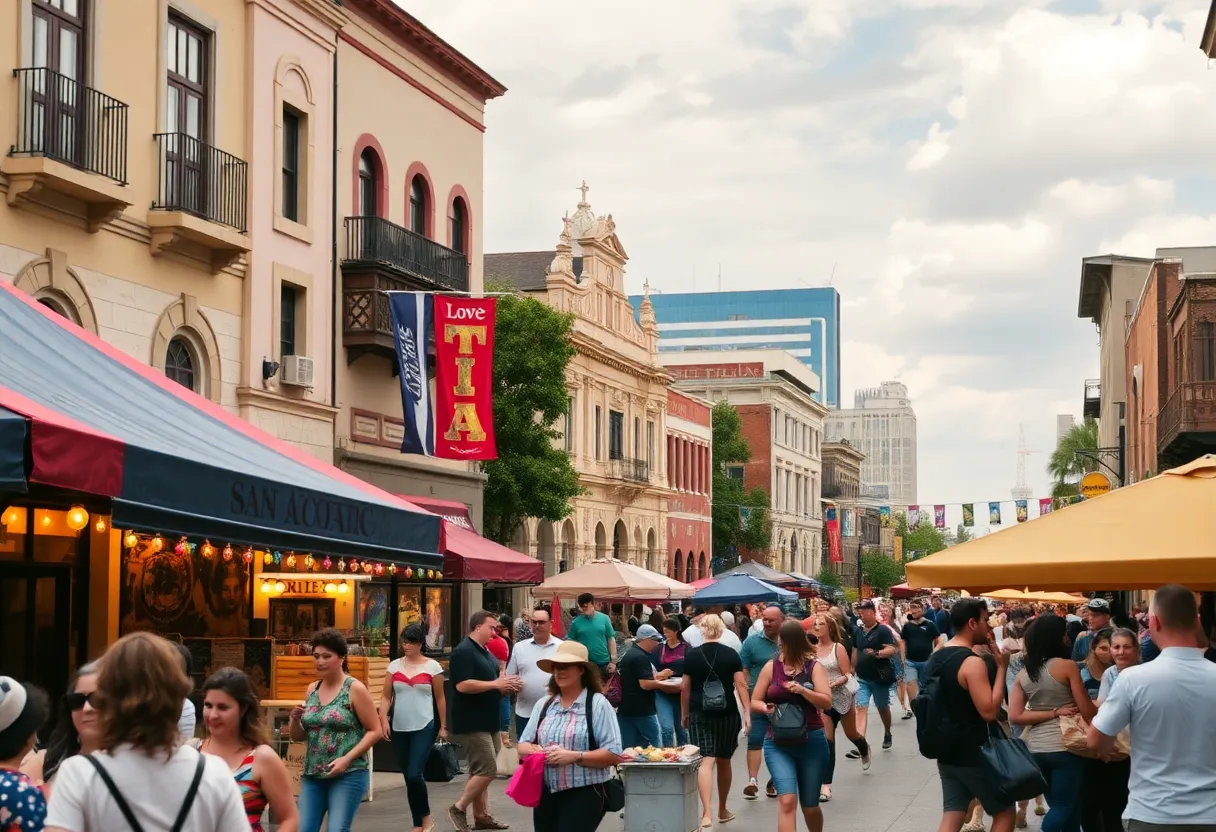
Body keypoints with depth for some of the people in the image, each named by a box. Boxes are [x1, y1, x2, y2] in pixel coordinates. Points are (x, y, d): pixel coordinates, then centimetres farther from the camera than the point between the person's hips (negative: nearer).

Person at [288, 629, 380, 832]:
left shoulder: (355, 688, -6)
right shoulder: (311, 690, 10)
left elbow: (375, 731, -8)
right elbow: (298, 736, 17)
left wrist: (347, 759, -18)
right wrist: (295, 719, -5)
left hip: (348, 775, -6)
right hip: (312, 775, 6)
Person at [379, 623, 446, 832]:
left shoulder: (432, 666, -2)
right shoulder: (394, 665, 5)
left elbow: (440, 698, 2)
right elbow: (386, 696, 6)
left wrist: (443, 726, 2)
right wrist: (384, 719, -9)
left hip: (424, 727, -4)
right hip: (399, 728, 4)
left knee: (415, 775, -14)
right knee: (408, 777, 8)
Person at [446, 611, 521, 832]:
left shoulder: (485, 653, 16)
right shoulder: (464, 652, -15)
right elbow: (462, 685, -25)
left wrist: (507, 686, 4)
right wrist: (496, 684, -23)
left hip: (487, 722, 10)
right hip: (471, 723, -10)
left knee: (479, 771, 12)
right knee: (487, 770, -12)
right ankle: (459, 808, -1)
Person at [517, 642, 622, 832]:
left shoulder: (597, 704, -6)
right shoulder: (543, 704, 12)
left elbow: (613, 754, -12)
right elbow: (522, 746, 13)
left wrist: (575, 756, -22)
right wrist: (534, 751, -10)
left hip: (583, 794, -6)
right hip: (545, 794, 6)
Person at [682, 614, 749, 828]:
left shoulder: (691, 655, -1)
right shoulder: (731, 654, -1)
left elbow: (685, 688, 2)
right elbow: (741, 684, -6)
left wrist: (684, 713, 13)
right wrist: (747, 712, -5)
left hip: (699, 714, -1)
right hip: (727, 714, 1)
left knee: (706, 761, -8)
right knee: (724, 761, 16)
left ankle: (706, 813, -24)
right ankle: (722, 810, 31)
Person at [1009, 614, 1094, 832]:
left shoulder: (1024, 673, 6)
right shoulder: (1067, 666, -9)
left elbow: (1015, 716, -2)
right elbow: (1087, 711, -8)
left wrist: (1055, 713, -2)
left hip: (1035, 748, 6)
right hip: (1063, 746, -6)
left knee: (1059, 807, 18)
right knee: (1063, 808, 1)